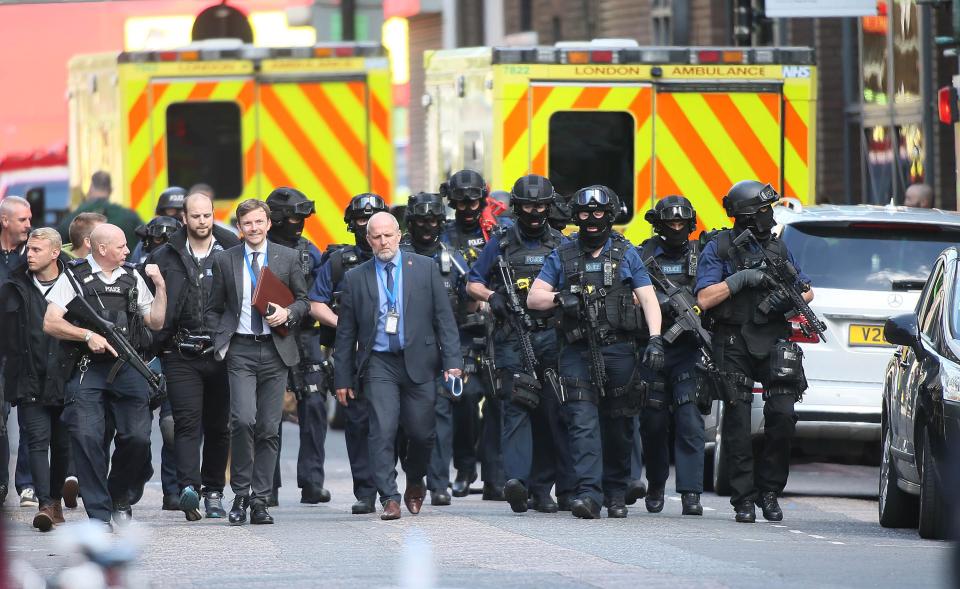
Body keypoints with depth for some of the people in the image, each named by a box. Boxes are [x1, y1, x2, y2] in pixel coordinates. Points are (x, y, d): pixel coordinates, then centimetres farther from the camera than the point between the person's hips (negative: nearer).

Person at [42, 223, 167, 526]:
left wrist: (161, 286, 8)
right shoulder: (74, 277, 4)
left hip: (128, 367, 3)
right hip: (87, 366, -3)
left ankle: (120, 498, 17)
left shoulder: (133, 278, 17)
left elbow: (156, 322, 19)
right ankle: (99, 515, -7)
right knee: (86, 437, -15)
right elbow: (50, 323, -3)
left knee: (138, 437, -9)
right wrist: (88, 335, -13)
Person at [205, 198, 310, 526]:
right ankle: (241, 495, -4)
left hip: (275, 350, 1)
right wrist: (219, 343, 1)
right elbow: (214, 309, 14)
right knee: (243, 420, -17)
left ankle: (260, 500, 8)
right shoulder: (225, 261, 7)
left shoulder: (287, 258, 7)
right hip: (240, 350, -1)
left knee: (269, 429, 2)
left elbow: (303, 300, 14)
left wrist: (288, 313, -7)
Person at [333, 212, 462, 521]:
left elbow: (444, 318, 4)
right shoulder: (355, 278, 7)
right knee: (382, 431, -11)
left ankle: (415, 483, 29)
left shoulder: (425, 268, 5)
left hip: (419, 361, 0)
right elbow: (345, 333, 10)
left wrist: (452, 362, -4)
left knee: (422, 432, 2)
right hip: (379, 364, 0)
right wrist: (342, 378, 7)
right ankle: (389, 498, -7)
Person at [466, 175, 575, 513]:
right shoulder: (500, 244, 8)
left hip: (552, 337, 2)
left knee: (551, 414, 3)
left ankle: (542, 489, 10)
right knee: (516, 408, -14)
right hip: (512, 339, -2)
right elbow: (473, 284, 13)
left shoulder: (561, 246, 12)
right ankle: (516, 480, -26)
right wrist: (491, 296, -7)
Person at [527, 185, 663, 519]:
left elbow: (648, 299, 3)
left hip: (619, 351, 0)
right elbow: (533, 297, 9)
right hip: (578, 354, 0)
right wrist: (558, 298, -12)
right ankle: (589, 494, -20)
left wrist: (655, 339, -11)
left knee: (618, 427, 7)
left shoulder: (626, 254, 9)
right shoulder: (562, 257, 11)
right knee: (583, 424, -12)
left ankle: (616, 494, 20)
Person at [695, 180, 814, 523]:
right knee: (738, 424, -3)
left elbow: (807, 291, 19)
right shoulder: (718, 249, 1)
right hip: (734, 347, -3)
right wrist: (741, 279, -15)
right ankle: (743, 499, 3)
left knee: (783, 417, -8)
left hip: (774, 343, 3)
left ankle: (769, 490, 7)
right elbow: (704, 299, -7)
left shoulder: (777, 248, 12)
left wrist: (788, 299, -2)